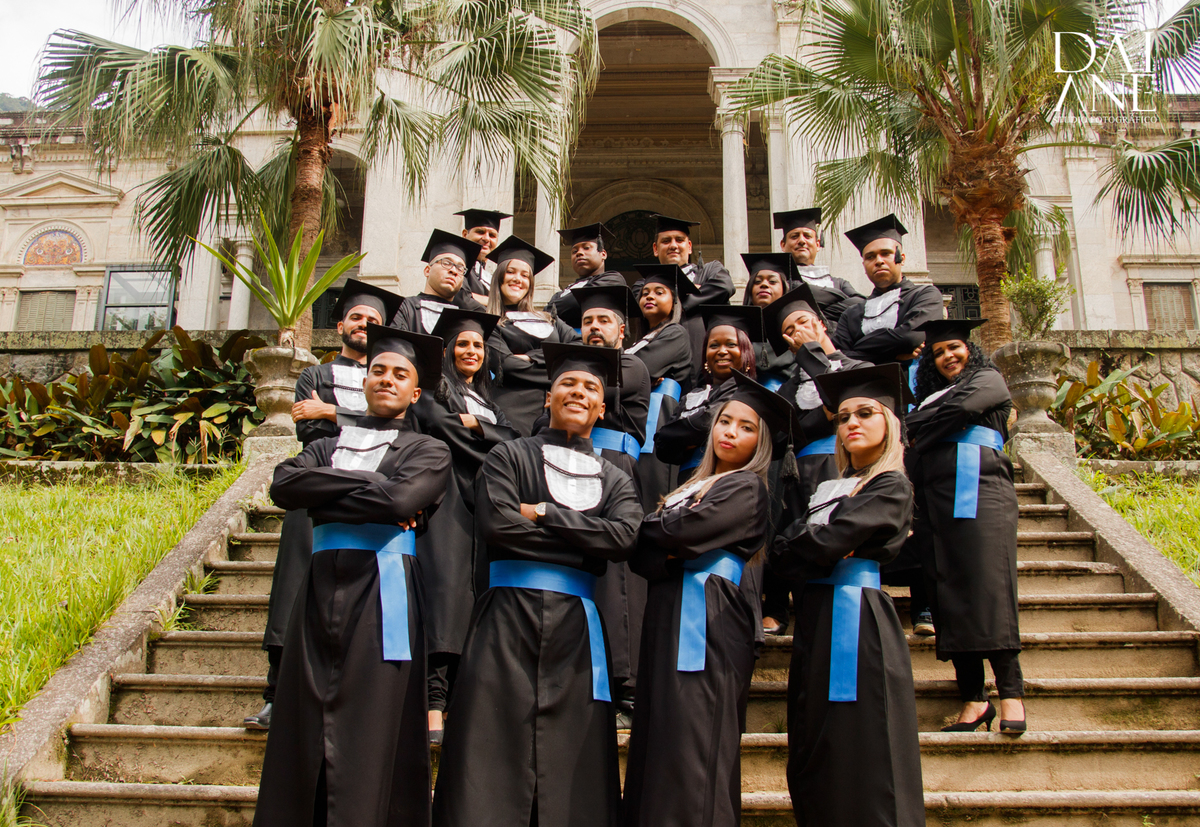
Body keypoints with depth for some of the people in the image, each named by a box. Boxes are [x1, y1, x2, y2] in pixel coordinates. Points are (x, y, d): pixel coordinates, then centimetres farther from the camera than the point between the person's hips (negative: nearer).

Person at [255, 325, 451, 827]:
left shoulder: (427, 451, 12)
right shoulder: (328, 446, 23)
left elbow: (400, 501, -10)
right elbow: (284, 485, 1)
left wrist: (326, 490, -1)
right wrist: (367, 484, -3)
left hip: (382, 590, -3)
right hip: (322, 589, 4)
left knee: (370, 736, -7)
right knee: (302, 728, 1)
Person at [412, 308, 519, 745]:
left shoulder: (487, 400, 28)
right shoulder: (434, 389, 13)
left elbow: (510, 440, 12)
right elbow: (434, 421, -9)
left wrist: (472, 425, -2)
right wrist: (486, 433, 2)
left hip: (483, 498, 5)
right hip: (447, 495, -5)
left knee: (478, 588, -4)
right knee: (445, 582, -17)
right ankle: (435, 697, -23)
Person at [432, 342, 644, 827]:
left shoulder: (615, 481, 18)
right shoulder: (510, 457, 11)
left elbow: (625, 537, -2)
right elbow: (496, 522, -8)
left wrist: (542, 512, -5)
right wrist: (586, 543, -4)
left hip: (576, 625, 2)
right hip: (508, 617, -2)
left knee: (573, 771, 0)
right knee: (490, 770, -6)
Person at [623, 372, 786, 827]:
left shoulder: (747, 488, 0)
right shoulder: (696, 485, 22)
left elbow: (689, 529, -16)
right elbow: (640, 554, 13)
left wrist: (651, 523, 4)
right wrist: (670, 556, -9)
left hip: (707, 622, -7)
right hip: (669, 615, 8)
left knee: (690, 745, -9)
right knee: (658, 739, 6)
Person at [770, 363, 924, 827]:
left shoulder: (892, 488, -2)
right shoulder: (828, 489, 20)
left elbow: (826, 542, -14)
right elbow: (780, 551, 8)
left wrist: (798, 548, 3)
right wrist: (822, 555, -9)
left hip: (858, 622, -7)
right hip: (815, 619, 7)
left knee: (860, 760, -5)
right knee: (815, 761, 8)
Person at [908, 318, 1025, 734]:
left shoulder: (989, 381, 13)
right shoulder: (931, 396, 30)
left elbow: (958, 409, -4)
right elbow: (918, 450, 24)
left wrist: (914, 428, 6)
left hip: (979, 492, -5)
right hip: (938, 500, 5)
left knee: (988, 586, -16)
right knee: (950, 595, -3)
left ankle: (1010, 692, -16)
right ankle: (973, 699, -3)